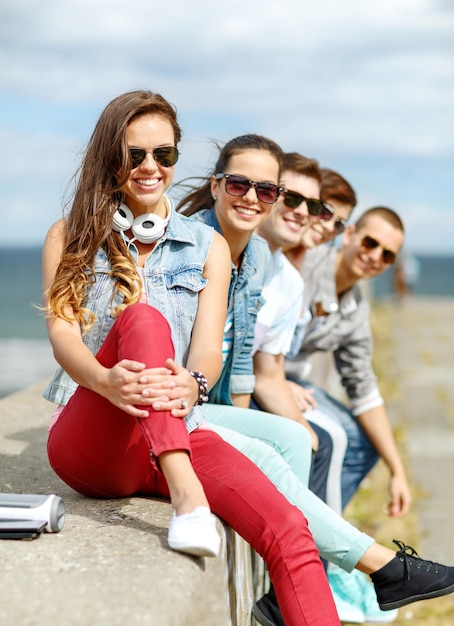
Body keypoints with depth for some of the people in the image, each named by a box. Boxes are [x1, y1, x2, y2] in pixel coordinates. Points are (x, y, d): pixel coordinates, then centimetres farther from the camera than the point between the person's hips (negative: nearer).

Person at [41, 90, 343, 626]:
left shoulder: (208, 247, 14)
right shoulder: (72, 236, 10)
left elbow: (208, 347, -1)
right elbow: (62, 332, -6)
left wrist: (191, 383, -28)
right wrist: (105, 379, -31)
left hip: (178, 436, 2)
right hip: (88, 442, -2)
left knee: (288, 531, -26)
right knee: (142, 317, -31)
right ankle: (184, 495, -45)